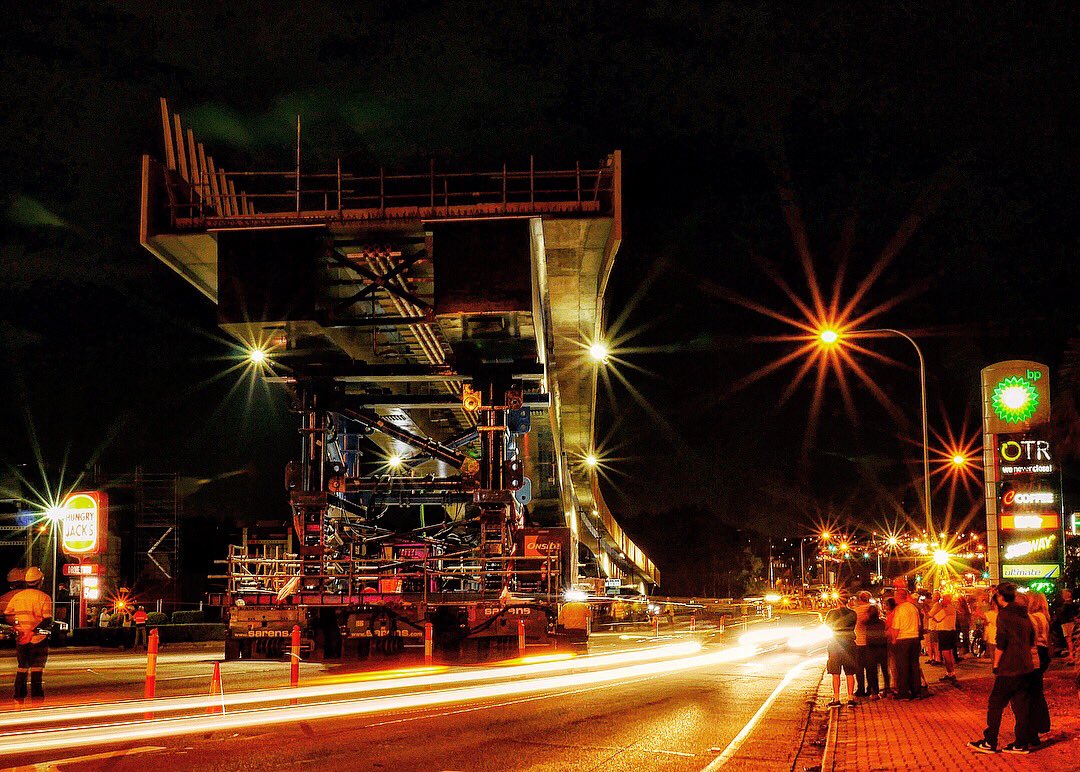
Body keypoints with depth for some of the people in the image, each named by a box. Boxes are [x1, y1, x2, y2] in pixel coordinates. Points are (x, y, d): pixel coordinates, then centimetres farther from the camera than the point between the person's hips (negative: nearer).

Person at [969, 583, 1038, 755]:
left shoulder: (1004, 614, -12)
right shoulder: (1024, 614, 11)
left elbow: (1000, 643, -15)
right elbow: (1031, 639, 18)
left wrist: (996, 665, -7)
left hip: (1009, 668, -7)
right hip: (1026, 667, 7)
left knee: (995, 704, 1)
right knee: (1021, 705, 10)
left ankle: (989, 742, 4)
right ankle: (1022, 743, 11)